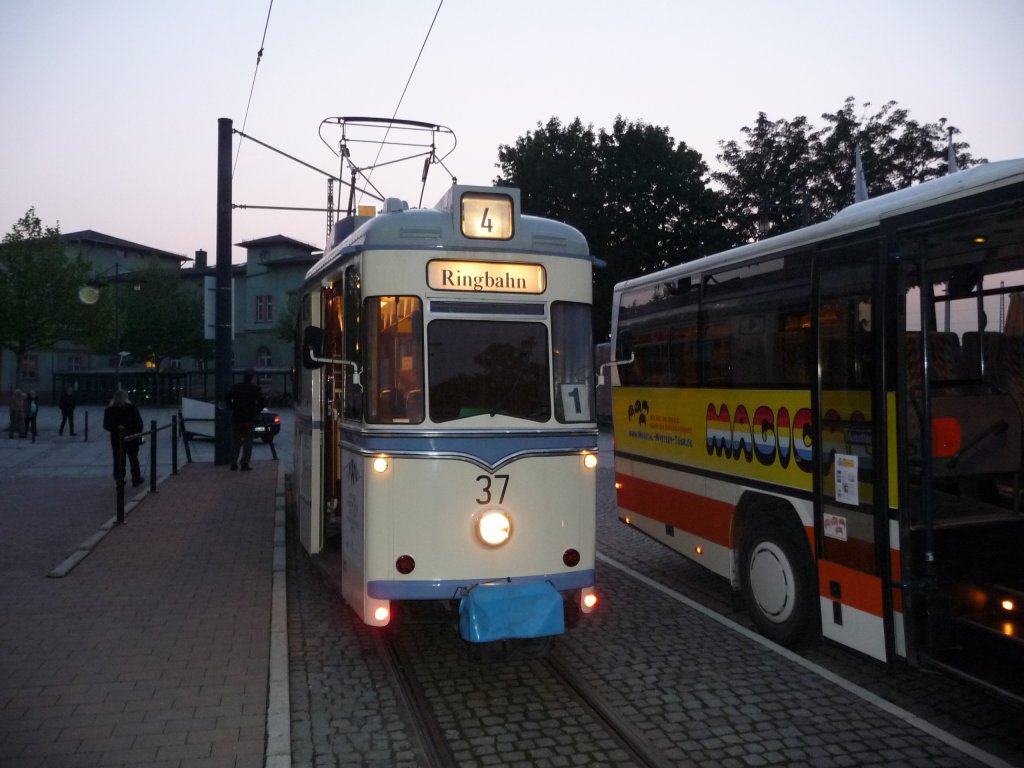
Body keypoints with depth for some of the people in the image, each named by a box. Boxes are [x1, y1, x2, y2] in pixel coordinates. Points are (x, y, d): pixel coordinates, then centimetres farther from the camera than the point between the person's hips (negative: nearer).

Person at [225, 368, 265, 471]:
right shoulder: (256, 389, -3)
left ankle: (233, 463, 10)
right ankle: (244, 464, -1)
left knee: (235, 441, 11)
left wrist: (232, 408, 6)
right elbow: (261, 403, -6)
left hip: (236, 417, 1)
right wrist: (256, 413, 9)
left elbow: (227, 399, -7)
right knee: (248, 442, 4)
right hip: (249, 419, -1)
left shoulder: (235, 387, -1)